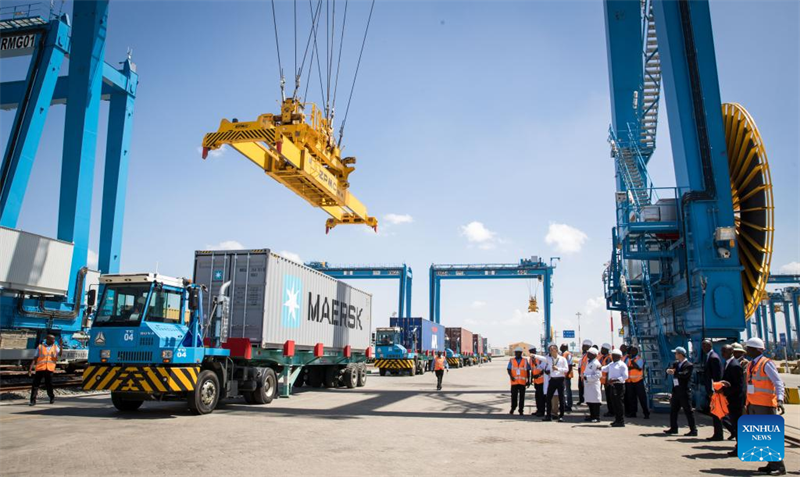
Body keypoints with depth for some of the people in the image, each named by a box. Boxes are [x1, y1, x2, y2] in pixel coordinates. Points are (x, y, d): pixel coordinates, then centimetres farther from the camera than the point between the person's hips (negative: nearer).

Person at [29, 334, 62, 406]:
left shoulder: (55, 347, 13)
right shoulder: (40, 347, 11)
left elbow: (60, 354, -5)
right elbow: (35, 358, 8)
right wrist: (31, 368, -2)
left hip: (50, 369, 0)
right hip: (40, 368, 0)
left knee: (49, 385, 5)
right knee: (35, 384, -3)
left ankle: (52, 397, 25)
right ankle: (33, 400, 3)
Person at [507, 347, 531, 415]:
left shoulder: (525, 361, 8)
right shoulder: (511, 361, 7)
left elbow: (528, 371, 9)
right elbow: (509, 370, 1)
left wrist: (528, 381, 4)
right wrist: (511, 376, -18)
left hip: (522, 382, 0)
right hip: (514, 381, 0)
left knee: (522, 396, 3)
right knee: (514, 396, 4)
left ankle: (521, 410, 10)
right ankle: (513, 408, 20)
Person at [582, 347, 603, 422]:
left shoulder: (596, 363, -15)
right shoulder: (588, 362, 15)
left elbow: (598, 375, -20)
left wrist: (587, 377, -21)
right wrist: (583, 374, 7)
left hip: (594, 384, -9)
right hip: (588, 384, 9)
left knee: (595, 400, -4)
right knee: (589, 401, 13)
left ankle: (597, 417, 3)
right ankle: (592, 415, 23)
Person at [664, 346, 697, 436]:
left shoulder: (689, 365, -12)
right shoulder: (676, 363, 13)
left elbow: (684, 375, -25)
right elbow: (669, 370, 5)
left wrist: (674, 373, -14)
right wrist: (670, 370, -17)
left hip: (684, 391, -8)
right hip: (676, 390, 8)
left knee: (688, 411, -3)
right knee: (673, 410, 13)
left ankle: (693, 430, 5)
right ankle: (673, 428, 23)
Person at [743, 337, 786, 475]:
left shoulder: (766, 363, -11)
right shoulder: (750, 365, 14)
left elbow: (778, 383, -17)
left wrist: (780, 400, -30)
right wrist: (748, 404, 17)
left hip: (765, 405, -8)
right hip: (753, 405, 8)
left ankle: (779, 467, 2)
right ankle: (772, 464, 19)